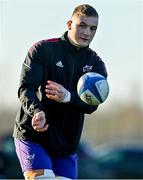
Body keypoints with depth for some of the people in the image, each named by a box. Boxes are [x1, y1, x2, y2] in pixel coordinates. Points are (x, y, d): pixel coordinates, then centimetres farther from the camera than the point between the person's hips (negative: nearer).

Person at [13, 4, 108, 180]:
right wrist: (36, 111, -35)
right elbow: (25, 88, -14)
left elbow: (92, 104, -8)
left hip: (67, 144, 4)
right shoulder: (42, 49, -5)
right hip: (32, 135, -4)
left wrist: (68, 97, -30)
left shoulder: (96, 64, 6)